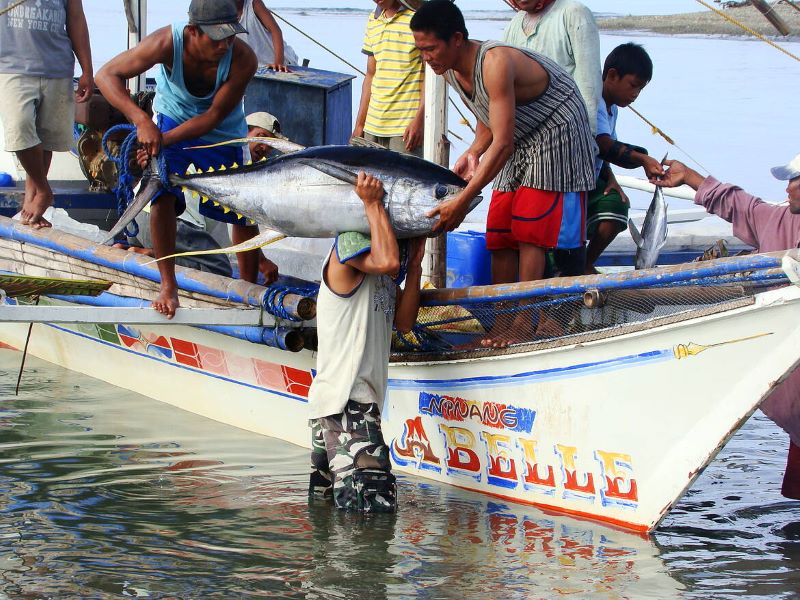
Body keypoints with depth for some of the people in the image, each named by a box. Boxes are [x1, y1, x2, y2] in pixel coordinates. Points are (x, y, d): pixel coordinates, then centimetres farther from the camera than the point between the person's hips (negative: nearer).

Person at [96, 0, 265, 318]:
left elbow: (214, 115, -28)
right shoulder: (167, 42, -35)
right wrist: (141, 121, -44)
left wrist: (165, 139, -38)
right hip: (172, 117, -1)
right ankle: (168, 286, -6)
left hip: (223, 132, 1)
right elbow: (107, 75, -32)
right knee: (162, 196, -20)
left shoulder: (242, 58, -34)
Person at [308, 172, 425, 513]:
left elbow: (403, 322, 13)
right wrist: (372, 203, -15)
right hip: (344, 398, -10)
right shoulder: (349, 245, -5)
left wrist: (414, 267, 8)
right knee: (373, 505, -20)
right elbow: (387, 260, -25)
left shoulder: (383, 277, 22)